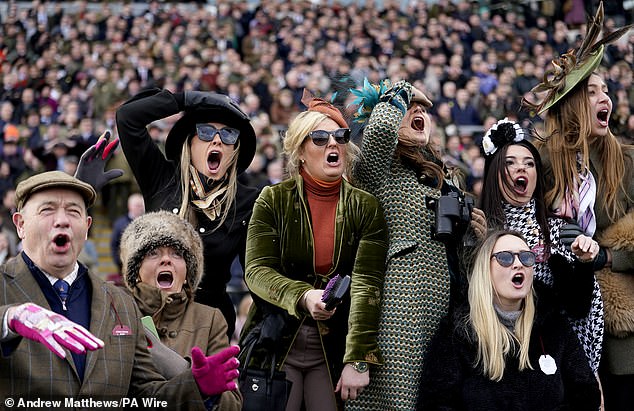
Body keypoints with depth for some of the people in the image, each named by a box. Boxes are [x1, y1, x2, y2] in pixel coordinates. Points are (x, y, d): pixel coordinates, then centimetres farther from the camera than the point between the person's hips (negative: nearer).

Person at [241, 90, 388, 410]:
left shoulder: (365, 208, 0)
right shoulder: (274, 200, 0)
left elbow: (366, 284, -10)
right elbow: (257, 270, -8)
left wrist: (358, 360, -18)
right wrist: (303, 297, -27)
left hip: (335, 347, 1)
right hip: (276, 342, 0)